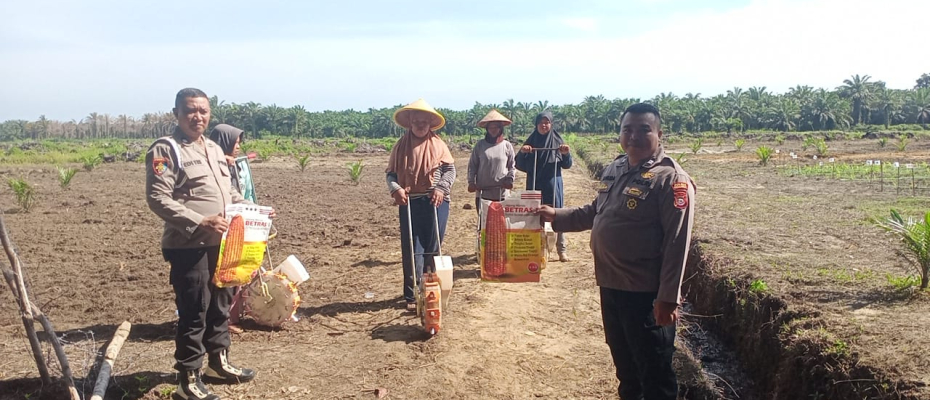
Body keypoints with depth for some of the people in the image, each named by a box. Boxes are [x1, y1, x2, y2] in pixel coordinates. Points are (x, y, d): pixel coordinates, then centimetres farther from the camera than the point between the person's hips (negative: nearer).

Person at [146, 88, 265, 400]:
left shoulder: (214, 149, 16)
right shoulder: (165, 149, -9)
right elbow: (158, 199, -18)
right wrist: (199, 221, -25)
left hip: (220, 243, 8)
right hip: (188, 247, -8)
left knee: (220, 305, 18)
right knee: (193, 313, -3)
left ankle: (218, 362, 35)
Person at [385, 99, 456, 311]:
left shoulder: (438, 144, 4)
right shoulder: (401, 146, 4)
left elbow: (450, 169, 2)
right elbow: (391, 172, 4)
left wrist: (441, 188, -14)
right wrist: (396, 189, -16)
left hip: (435, 202, 1)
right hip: (410, 202, 0)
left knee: (433, 247, 9)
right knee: (412, 249, -1)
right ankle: (412, 295, 3)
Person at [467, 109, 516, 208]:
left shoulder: (507, 146, 4)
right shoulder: (480, 145, 5)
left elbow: (512, 166, 8)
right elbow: (472, 165, 7)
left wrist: (510, 179, -8)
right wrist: (471, 182, -4)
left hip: (502, 193, 0)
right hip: (483, 192, 1)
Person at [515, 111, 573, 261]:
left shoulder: (557, 140, 0)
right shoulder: (531, 141, 4)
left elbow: (567, 165, 0)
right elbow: (520, 165, 2)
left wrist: (566, 154, -20)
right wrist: (522, 152, -17)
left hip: (553, 183, -1)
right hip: (534, 184, 1)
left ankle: (561, 250, 4)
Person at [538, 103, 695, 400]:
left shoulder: (670, 178, -16)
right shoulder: (614, 169, 8)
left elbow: (677, 243, -20)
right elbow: (595, 212, 22)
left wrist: (668, 298, -22)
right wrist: (558, 216, 11)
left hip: (646, 293, -8)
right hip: (610, 285, 8)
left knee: (654, 370, 5)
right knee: (622, 357, 23)